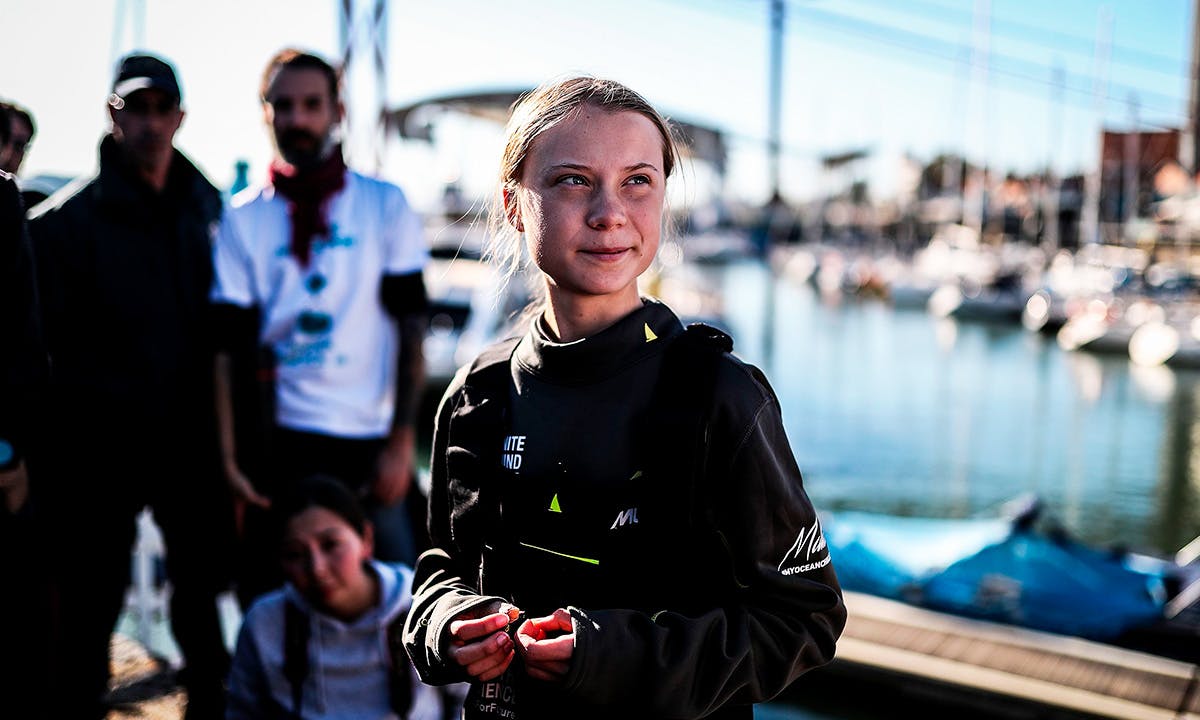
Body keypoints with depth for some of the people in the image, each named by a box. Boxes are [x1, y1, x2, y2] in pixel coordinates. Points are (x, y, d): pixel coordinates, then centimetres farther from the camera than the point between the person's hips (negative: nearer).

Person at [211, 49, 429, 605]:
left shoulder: (385, 206, 4)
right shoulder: (244, 218, 6)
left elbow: (411, 330, 1)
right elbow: (230, 346, 3)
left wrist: (401, 442, -7)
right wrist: (230, 458, -4)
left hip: (373, 441, -1)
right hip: (282, 442, 1)